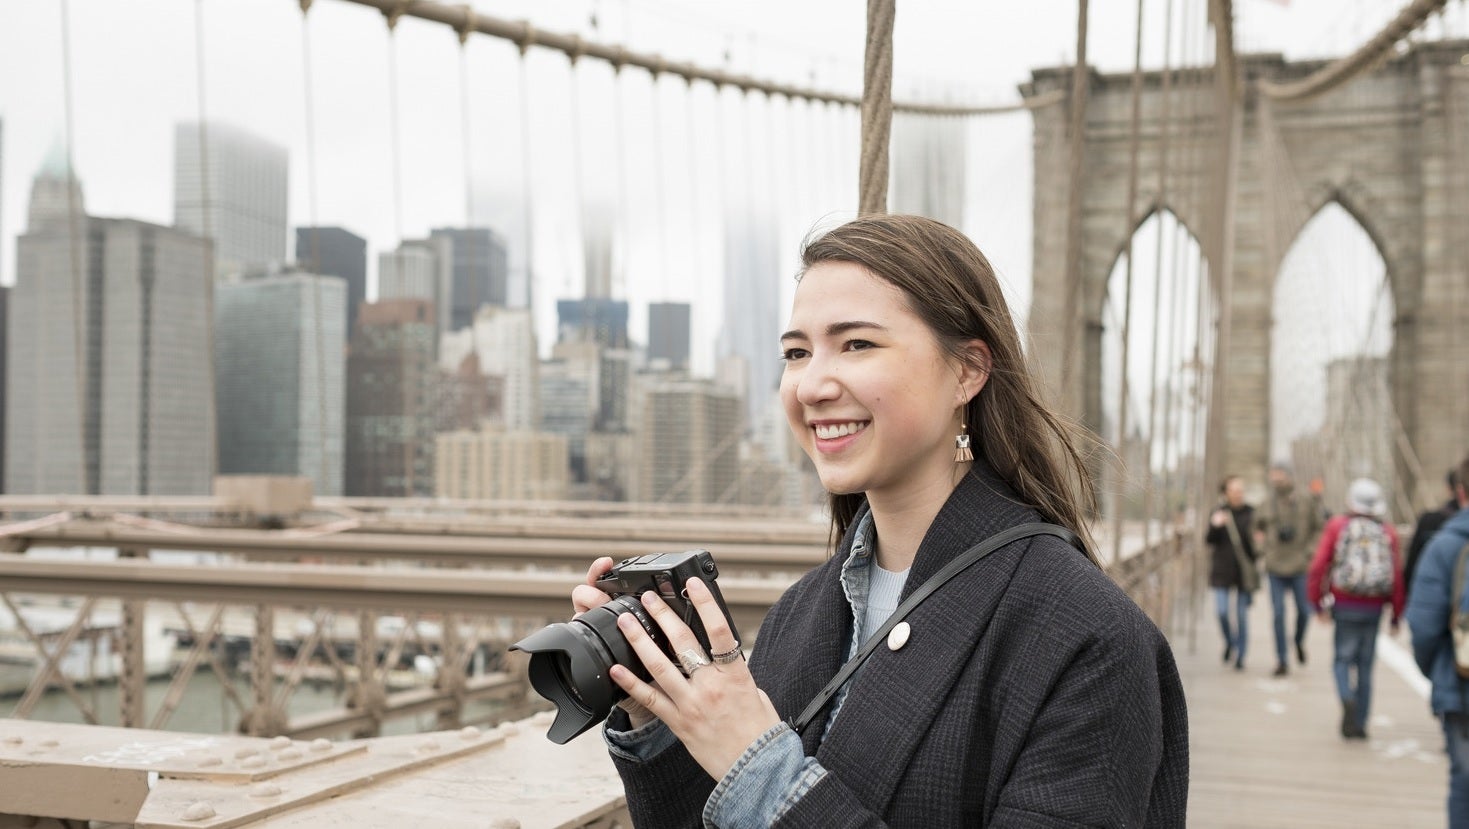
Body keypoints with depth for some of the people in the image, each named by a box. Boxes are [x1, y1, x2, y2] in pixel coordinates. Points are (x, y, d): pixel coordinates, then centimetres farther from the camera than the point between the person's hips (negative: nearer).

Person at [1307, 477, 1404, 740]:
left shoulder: (1337, 526, 0)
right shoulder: (1387, 532, 3)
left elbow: (1319, 565, -6)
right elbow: (1397, 575, 1)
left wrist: (1317, 602, 2)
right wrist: (1396, 616, 8)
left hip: (1345, 606, -2)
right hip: (1374, 608, 2)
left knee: (1343, 659, 8)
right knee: (1365, 664, 10)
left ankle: (1347, 699, -21)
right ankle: (1359, 724, 13)